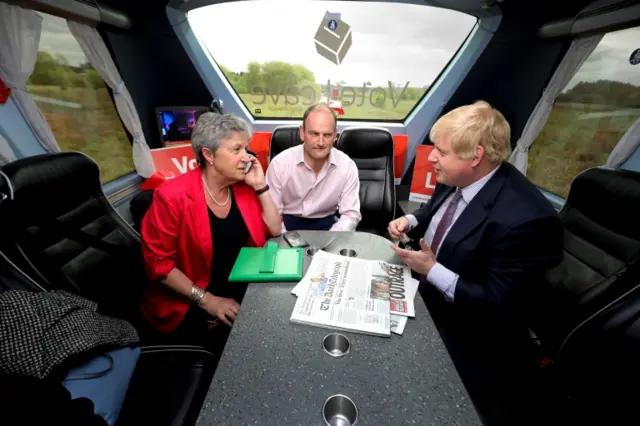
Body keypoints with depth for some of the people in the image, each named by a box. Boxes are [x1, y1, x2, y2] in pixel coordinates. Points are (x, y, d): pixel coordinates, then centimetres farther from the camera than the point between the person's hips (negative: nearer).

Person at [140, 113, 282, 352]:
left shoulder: (242, 186, 0)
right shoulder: (173, 196, -16)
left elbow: (274, 231, -1)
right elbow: (158, 262, -14)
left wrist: (260, 186, -9)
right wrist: (206, 299, -19)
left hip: (241, 289, 5)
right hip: (190, 304, -5)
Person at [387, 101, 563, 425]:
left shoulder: (525, 218, -33)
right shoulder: (456, 179, -8)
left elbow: (499, 305, -26)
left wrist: (432, 270, -27)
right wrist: (411, 221, -7)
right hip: (426, 305, 7)